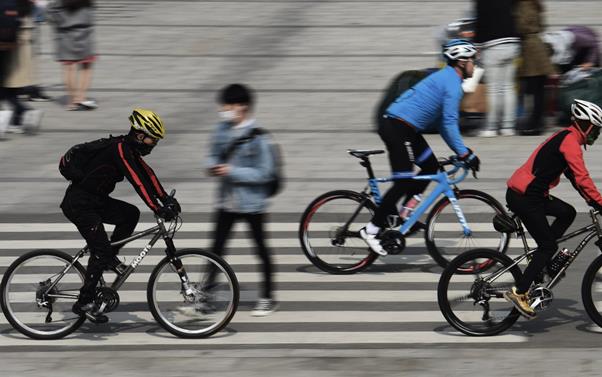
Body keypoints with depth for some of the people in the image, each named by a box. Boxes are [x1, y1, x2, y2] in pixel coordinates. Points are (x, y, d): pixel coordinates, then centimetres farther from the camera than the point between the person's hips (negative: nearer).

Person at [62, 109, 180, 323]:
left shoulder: (129, 148, 9)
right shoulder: (120, 149, -20)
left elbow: (147, 175, 9)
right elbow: (137, 181, -27)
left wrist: (167, 199, 0)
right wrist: (158, 209, -29)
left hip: (95, 201, 9)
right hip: (78, 204, -9)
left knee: (131, 214, 0)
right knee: (100, 251, -11)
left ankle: (110, 257, 11)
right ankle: (84, 303, -5)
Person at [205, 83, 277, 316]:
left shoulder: (256, 136, -16)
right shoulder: (222, 129, 2)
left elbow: (263, 172, -18)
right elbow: (213, 154, 14)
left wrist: (232, 171, -22)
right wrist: (212, 166, -9)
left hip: (252, 202, -5)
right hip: (226, 201, 5)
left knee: (261, 249, 8)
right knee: (216, 248, 4)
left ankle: (267, 297, 19)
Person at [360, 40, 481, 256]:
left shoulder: (445, 78, 20)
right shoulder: (452, 83, -12)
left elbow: (442, 122, 24)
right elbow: (449, 123, -18)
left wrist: (461, 150, 21)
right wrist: (464, 154, -16)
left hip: (405, 128, 10)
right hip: (398, 128, -10)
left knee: (430, 165, 16)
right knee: (404, 182, -10)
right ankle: (372, 229, -7)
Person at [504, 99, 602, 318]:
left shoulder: (566, 138, 17)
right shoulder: (570, 141, -14)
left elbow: (574, 176, 24)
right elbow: (582, 178, -22)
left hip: (529, 193, 10)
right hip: (523, 197, -10)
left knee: (567, 213, 14)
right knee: (548, 245, -5)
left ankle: (543, 261, 13)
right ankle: (519, 292, -6)